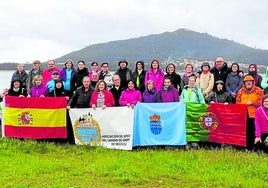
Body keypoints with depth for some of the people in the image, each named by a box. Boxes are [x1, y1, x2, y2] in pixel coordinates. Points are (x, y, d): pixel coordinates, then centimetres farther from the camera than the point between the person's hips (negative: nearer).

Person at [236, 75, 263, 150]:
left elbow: (260, 103, -1)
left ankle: (250, 148, 8)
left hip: (253, 115, -2)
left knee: (252, 132, -1)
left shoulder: (258, 91, 4)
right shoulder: (241, 91, 13)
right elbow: (237, 103, 13)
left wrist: (252, 103, -14)